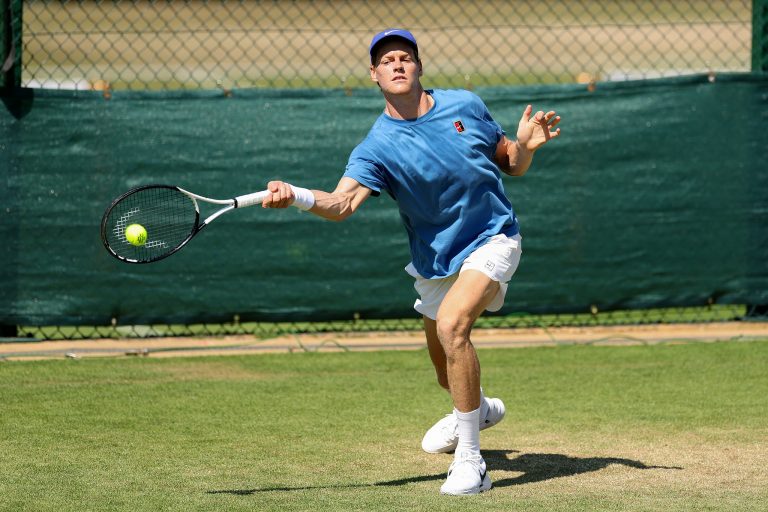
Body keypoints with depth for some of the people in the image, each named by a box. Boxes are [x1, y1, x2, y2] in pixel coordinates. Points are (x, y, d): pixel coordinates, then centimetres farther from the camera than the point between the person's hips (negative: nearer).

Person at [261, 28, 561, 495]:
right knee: (447, 369, 18)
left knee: (451, 323, -29)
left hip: (492, 238, -3)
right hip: (436, 259, 3)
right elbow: (343, 203, -32)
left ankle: (470, 462, -24)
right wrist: (296, 196, -52)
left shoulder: (466, 105, -8)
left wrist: (526, 145, -17)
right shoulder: (378, 147, -15)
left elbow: (510, 165, 6)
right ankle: (478, 409, 59)